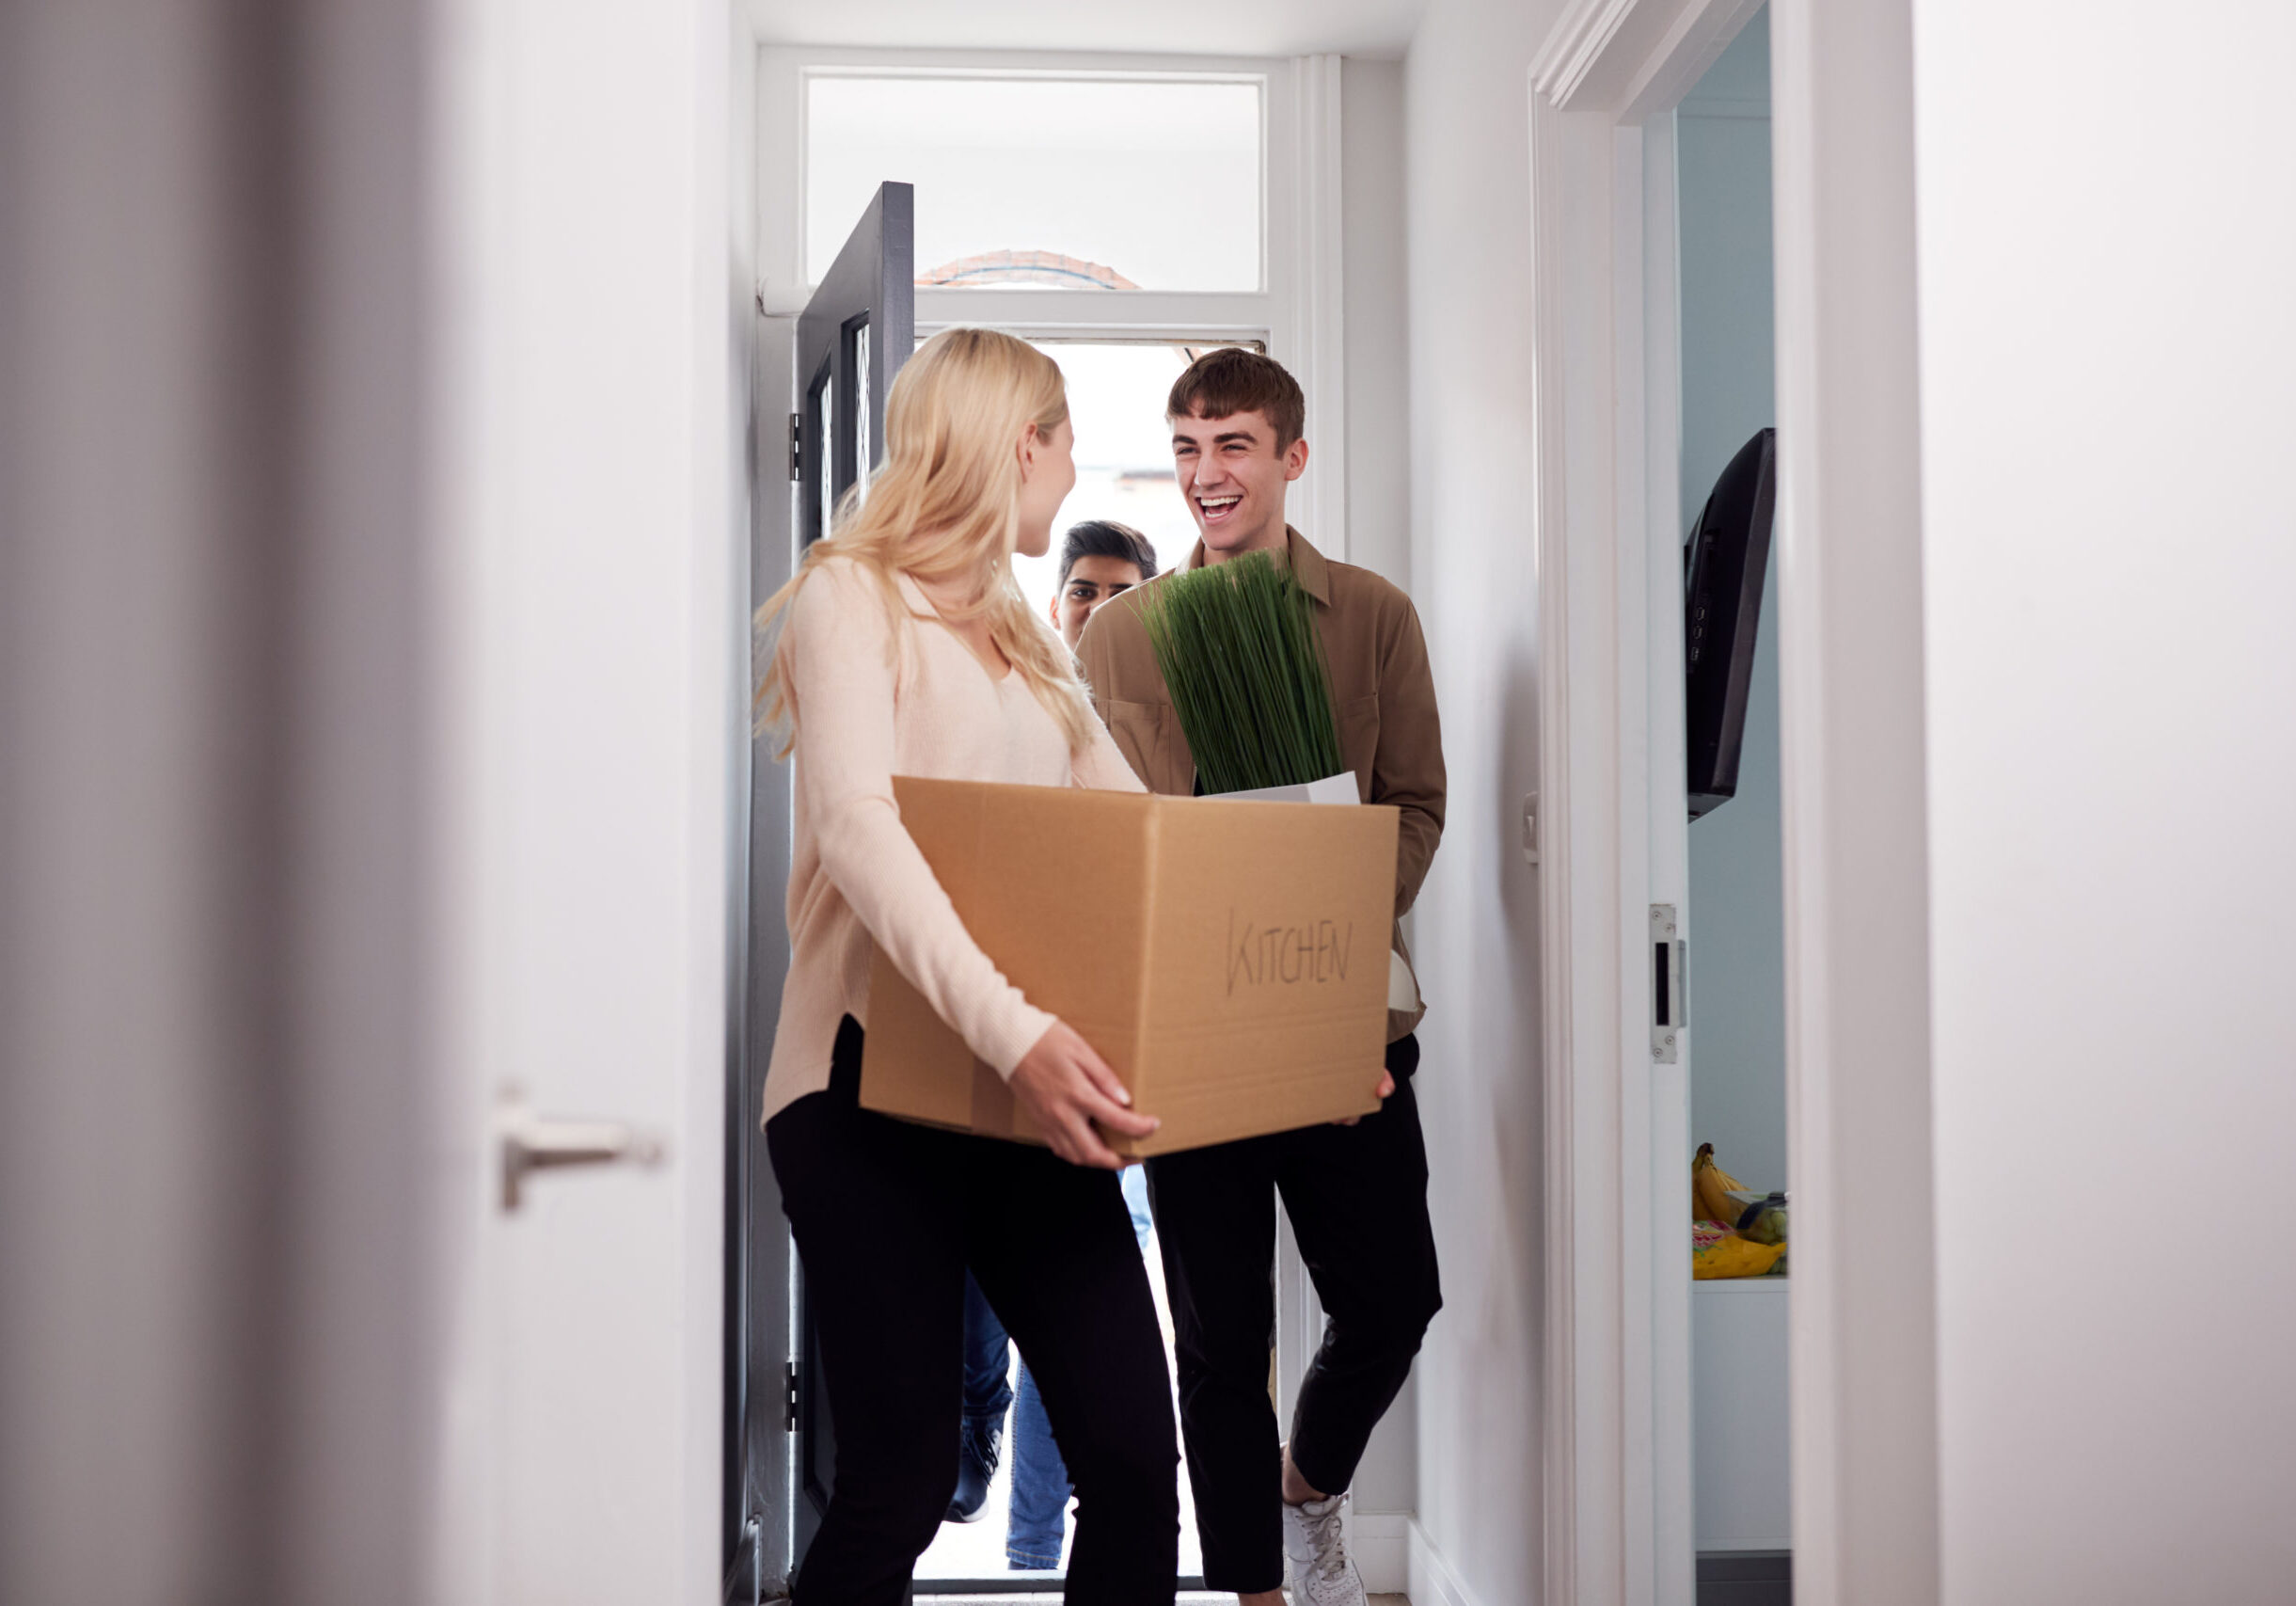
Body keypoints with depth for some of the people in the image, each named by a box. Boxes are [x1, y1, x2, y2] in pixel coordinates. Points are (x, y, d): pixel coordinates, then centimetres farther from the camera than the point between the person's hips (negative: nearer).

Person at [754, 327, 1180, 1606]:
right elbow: (855, 830, -19)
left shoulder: (1027, 639, 22)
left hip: (1034, 1087, 7)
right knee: (902, 1485, -4)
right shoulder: (853, 600, -2)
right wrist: (1012, 1030, -32)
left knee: (1136, 1456, -1)